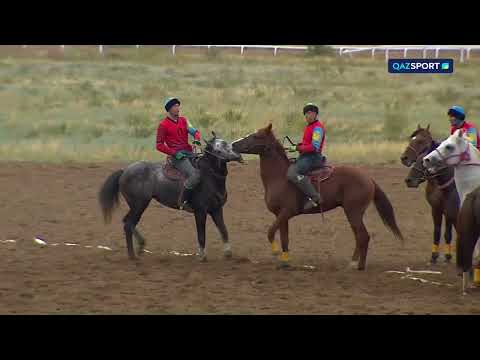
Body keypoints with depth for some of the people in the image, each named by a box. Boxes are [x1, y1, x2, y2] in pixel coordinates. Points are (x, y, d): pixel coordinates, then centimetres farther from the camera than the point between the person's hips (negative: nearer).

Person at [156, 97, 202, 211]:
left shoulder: (183, 120, 16)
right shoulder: (163, 125, -2)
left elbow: (194, 131, 9)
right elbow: (159, 145, -3)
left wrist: (197, 138, -16)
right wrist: (174, 153, -15)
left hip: (189, 154, 7)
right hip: (177, 157, -7)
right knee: (195, 175, -29)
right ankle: (183, 201, -21)